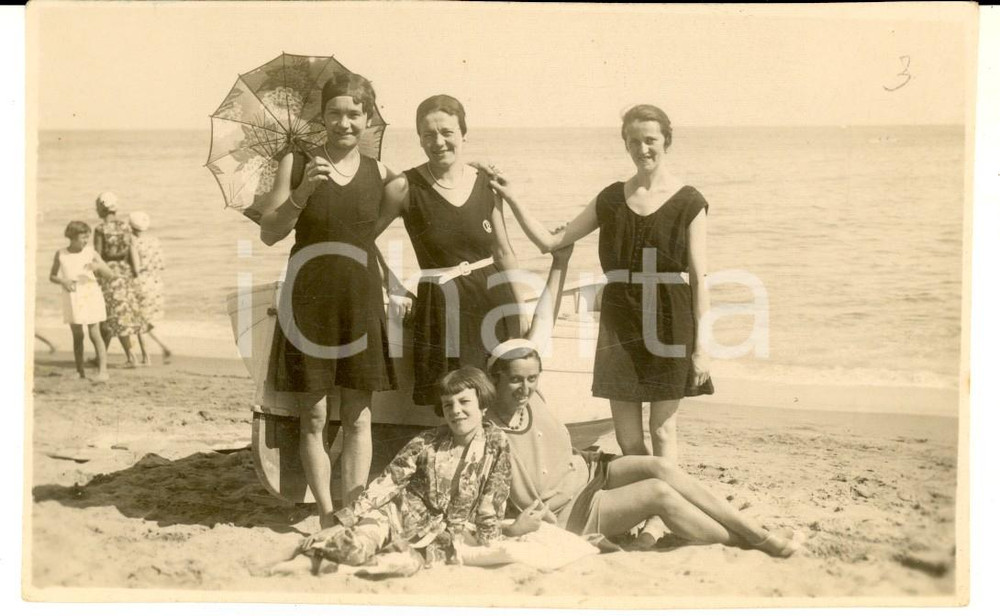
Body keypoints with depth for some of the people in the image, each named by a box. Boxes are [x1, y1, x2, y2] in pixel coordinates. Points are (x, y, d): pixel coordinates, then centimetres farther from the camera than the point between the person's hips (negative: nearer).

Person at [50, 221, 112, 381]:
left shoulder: (91, 253, -5)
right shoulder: (61, 254, -2)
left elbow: (110, 274, -4)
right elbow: (52, 276, 9)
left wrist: (98, 266, -25)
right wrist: (63, 281, -13)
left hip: (90, 296, -2)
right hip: (72, 298, 2)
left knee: (95, 334, -6)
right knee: (77, 336, 7)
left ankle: (103, 370, -8)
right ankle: (80, 371, 17)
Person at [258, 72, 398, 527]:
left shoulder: (380, 174, 4)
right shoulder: (296, 164, 0)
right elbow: (269, 233, -5)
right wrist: (304, 190, -18)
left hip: (361, 301, 2)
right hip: (310, 300, -1)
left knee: (358, 416, 4)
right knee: (314, 417, 2)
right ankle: (327, 517, 12)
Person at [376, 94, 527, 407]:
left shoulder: (486, 183, 3)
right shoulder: (405, 187, -7)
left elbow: (504, 252, 11)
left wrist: (523, 312, 13)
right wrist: (395, 289, -4)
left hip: (493, 300, 3)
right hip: (441, 307, -3)